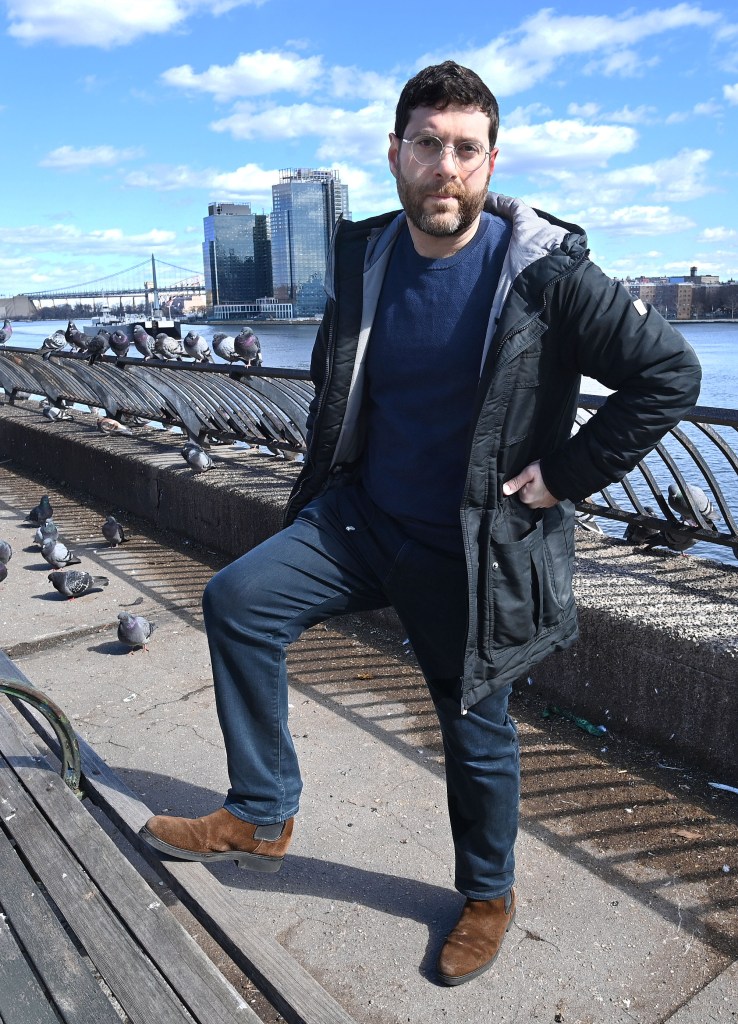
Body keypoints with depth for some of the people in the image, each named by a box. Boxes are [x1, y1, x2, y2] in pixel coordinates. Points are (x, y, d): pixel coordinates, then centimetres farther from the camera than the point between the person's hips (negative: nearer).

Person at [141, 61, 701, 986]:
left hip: (473, 551, -4)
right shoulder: (361, 259, 0)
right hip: (361, 518, 5)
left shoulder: (545, 271, -15)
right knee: (237, 600, -10)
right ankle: (261, 817, 8)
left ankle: (488, 896, 39)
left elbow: (670, 373, -12)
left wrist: (565, 475, -14)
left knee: (476, 733, 10)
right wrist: (324, 485, 10)